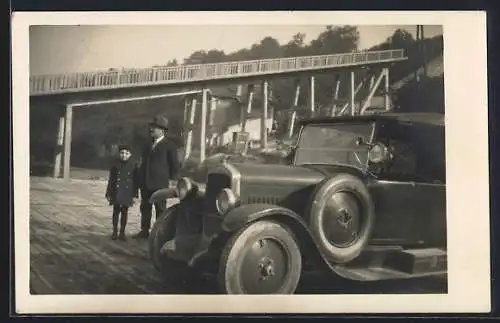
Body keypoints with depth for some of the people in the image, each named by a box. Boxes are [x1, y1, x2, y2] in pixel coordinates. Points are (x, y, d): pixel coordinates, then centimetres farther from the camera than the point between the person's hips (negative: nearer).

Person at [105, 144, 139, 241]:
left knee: (124, 212, 5)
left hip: (127, 193, 0)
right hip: (116, 192, 0)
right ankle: (115, 232, 15)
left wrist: (135, 195, -1)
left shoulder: (133, 166, -1)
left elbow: (135, 181, 1)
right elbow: (111, 180, 3)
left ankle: (122, 232, 13)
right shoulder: (115, 165, 0)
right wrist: (108, 193, 1)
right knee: (116, 211, 6)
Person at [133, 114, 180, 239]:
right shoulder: (148, 145, 15)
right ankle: (144, 231, 18)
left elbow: (174, 165, -4)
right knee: (145, 208, 10)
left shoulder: (169, 145, -5)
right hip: (146, 183, 7)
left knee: (160, 209, 0)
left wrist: (172, 180, -6)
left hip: (160, 183, -7)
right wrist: (141, 180, 14)